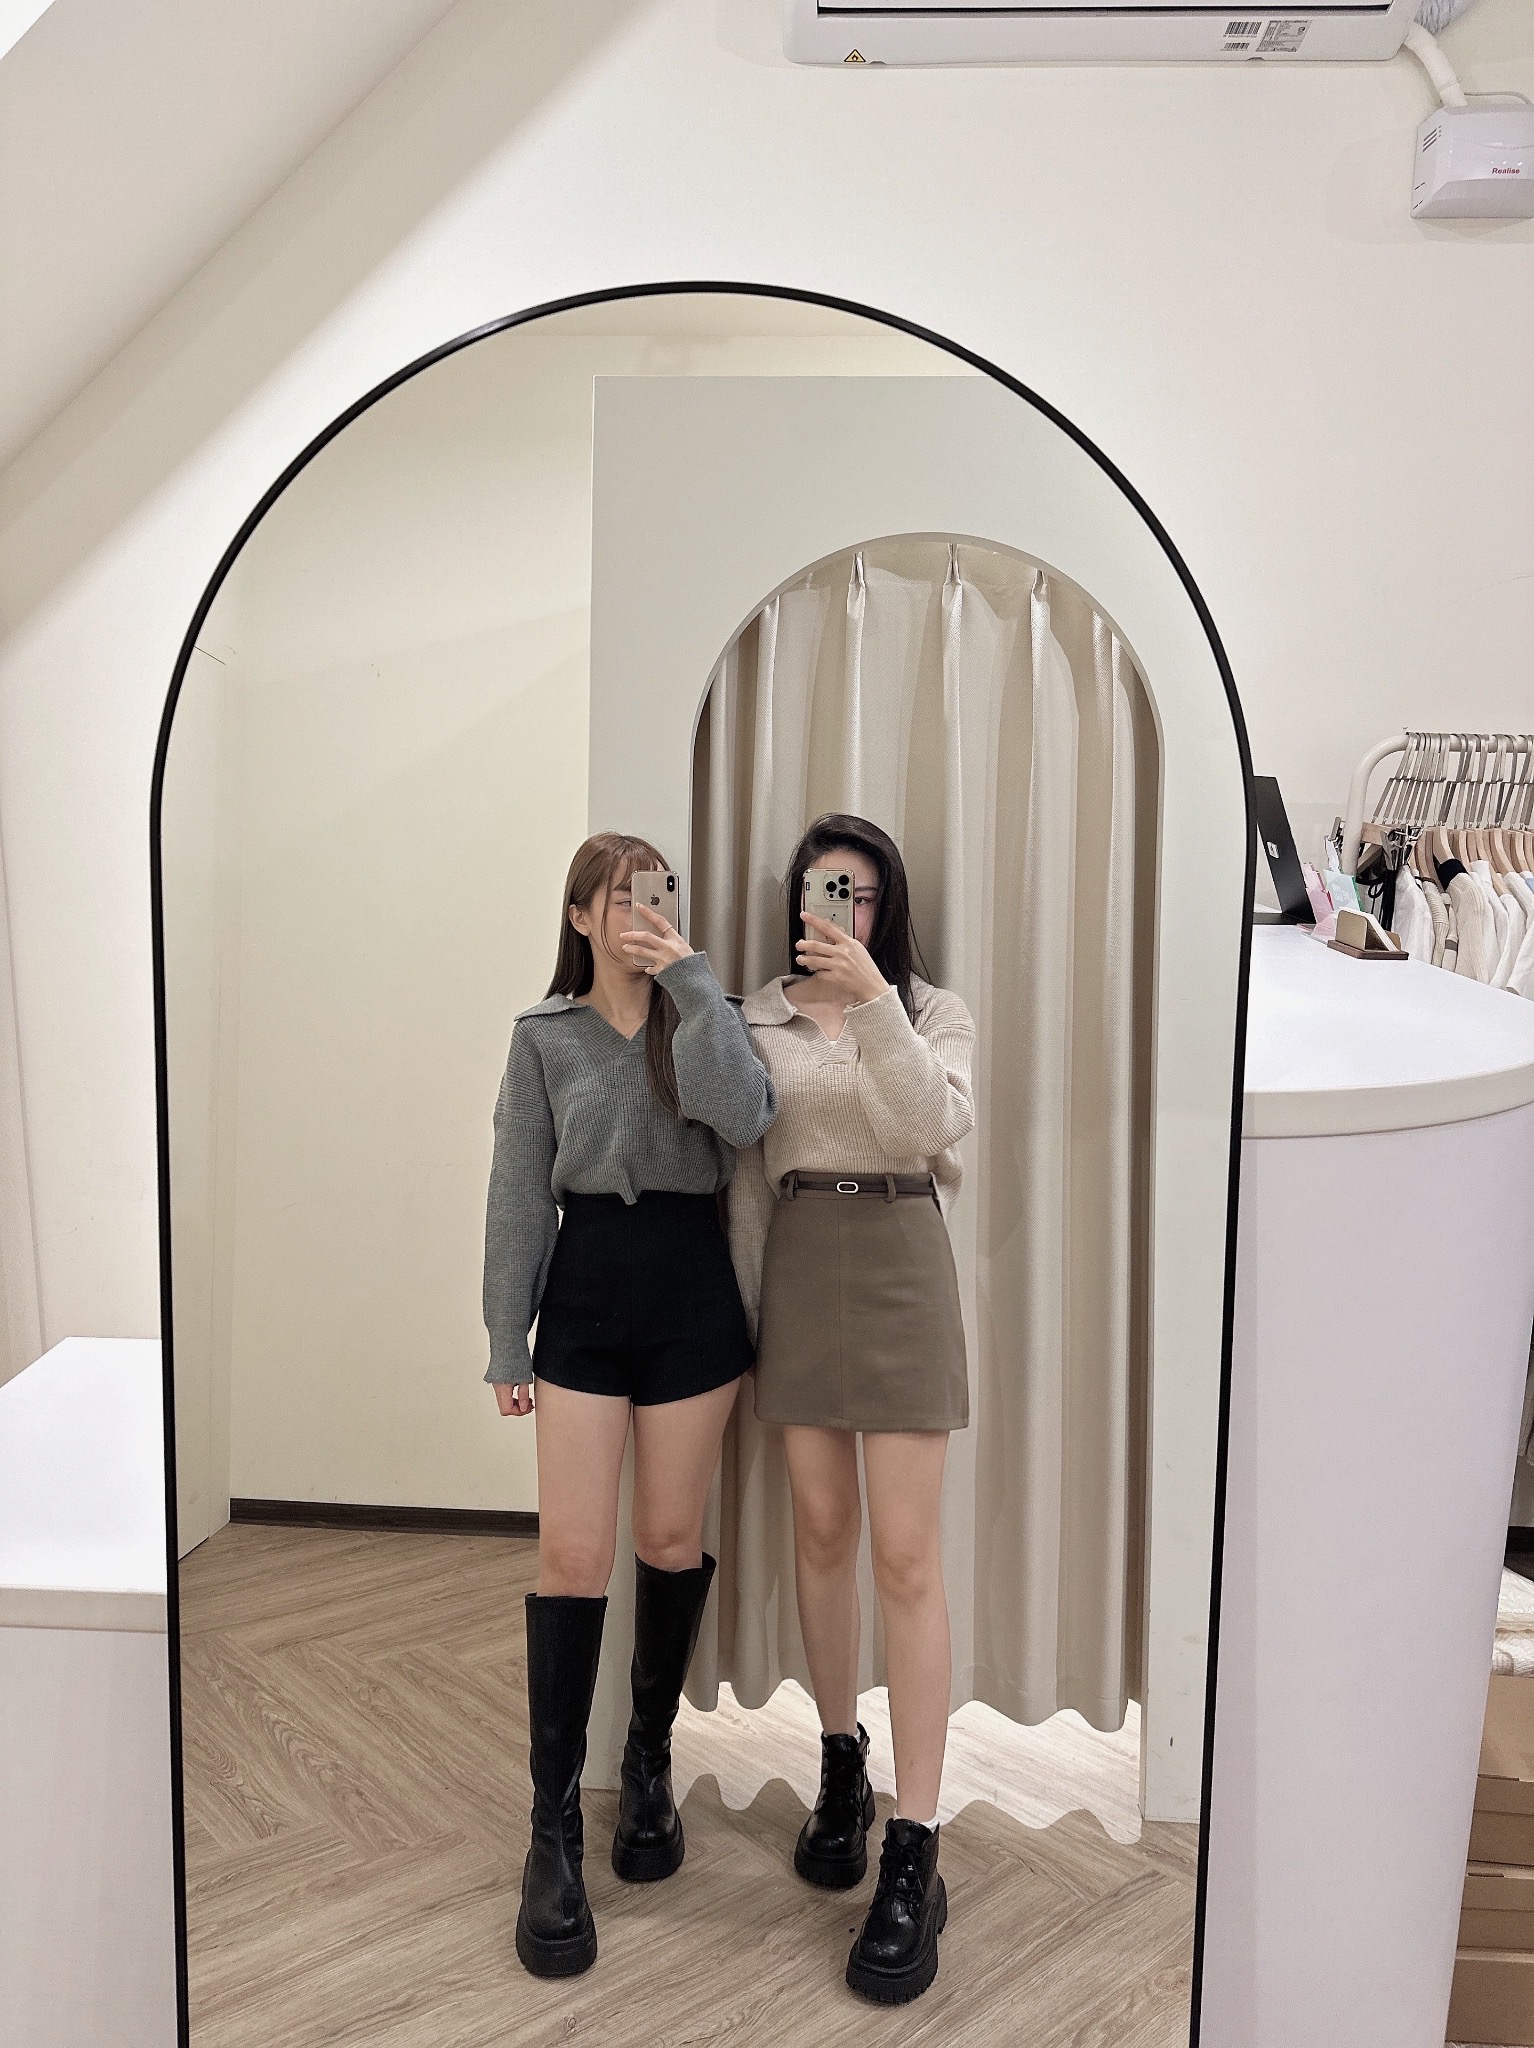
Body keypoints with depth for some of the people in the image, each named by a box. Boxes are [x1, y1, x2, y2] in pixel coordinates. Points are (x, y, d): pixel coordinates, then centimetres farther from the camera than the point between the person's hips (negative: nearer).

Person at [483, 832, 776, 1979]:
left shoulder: (701, 1017, 5)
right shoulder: (544, 1036, 4)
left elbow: (747, 1119, -16)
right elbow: (519, 1195, 4)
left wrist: (690, 977, -16)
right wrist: (507, 1344, 1)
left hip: (692, 1292, 1)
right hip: (584, 1293, -1)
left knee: (671, 1539, 10)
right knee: (574, 1551, -4)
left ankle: (651, 1761, 31)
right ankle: (555, 1826, 8)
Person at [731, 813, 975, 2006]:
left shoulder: (932, 1009, 2)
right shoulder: (759, 1018, 8)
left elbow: (935, 1123, -18)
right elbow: (748, 1178, 10)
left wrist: (871, 1000, -26)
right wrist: (744, 1309, 8)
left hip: (899, 1263, -3)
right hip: (797, 1269, 3)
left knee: (906, 1554, -5)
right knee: (822, 1531, 12)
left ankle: (914, 1856, 1)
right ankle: (843, 1768, 30)